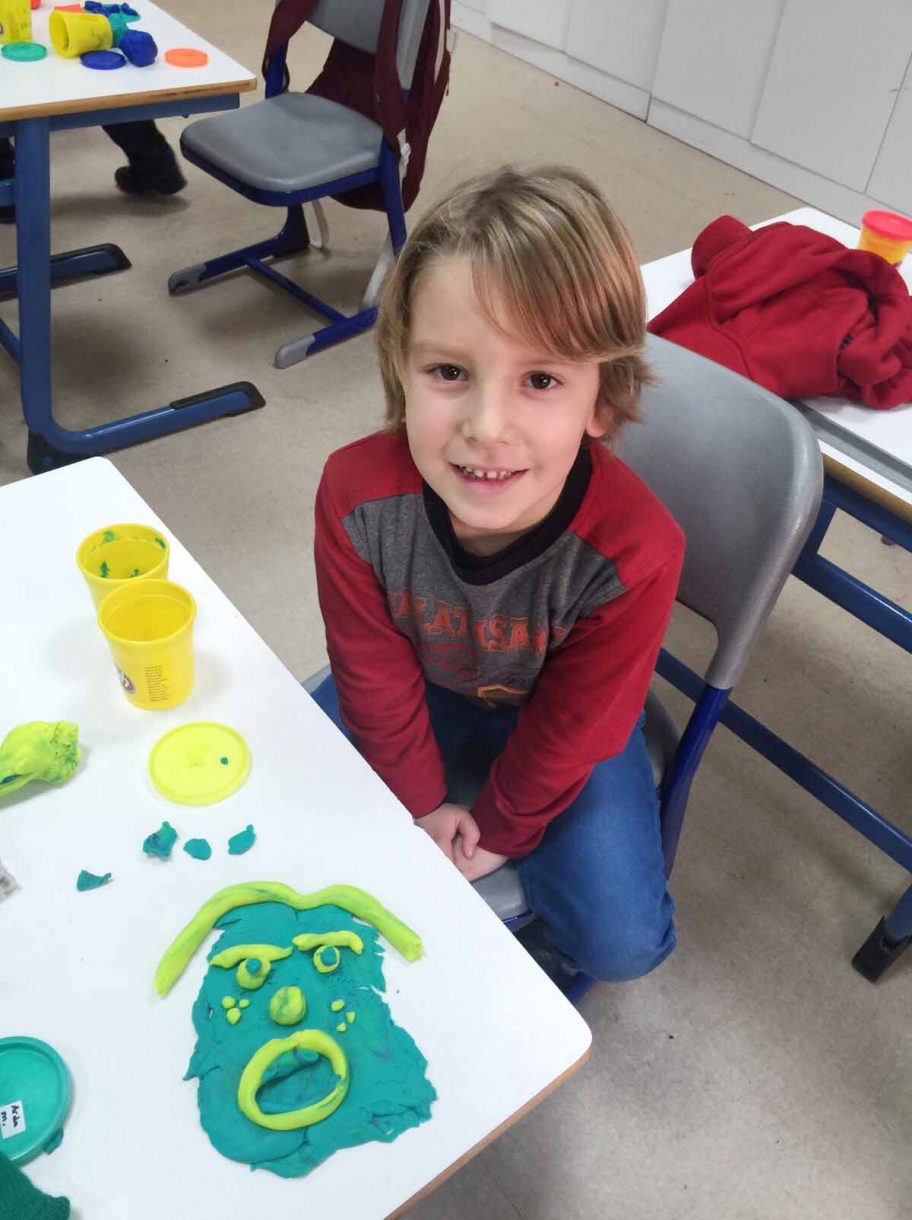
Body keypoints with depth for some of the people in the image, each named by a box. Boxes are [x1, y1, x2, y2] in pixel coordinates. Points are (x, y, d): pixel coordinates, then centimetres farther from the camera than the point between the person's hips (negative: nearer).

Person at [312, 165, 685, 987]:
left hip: (561, 721, -2)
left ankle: (552, 942, 24)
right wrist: (419, 801, -5)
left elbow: (571, 725, -19)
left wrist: (498, 829, -7)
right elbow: (374, 672, -14)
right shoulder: (357, 493, -31)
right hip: (421, 691, 3)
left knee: (623, 939, -13)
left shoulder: (634, 550, -37)